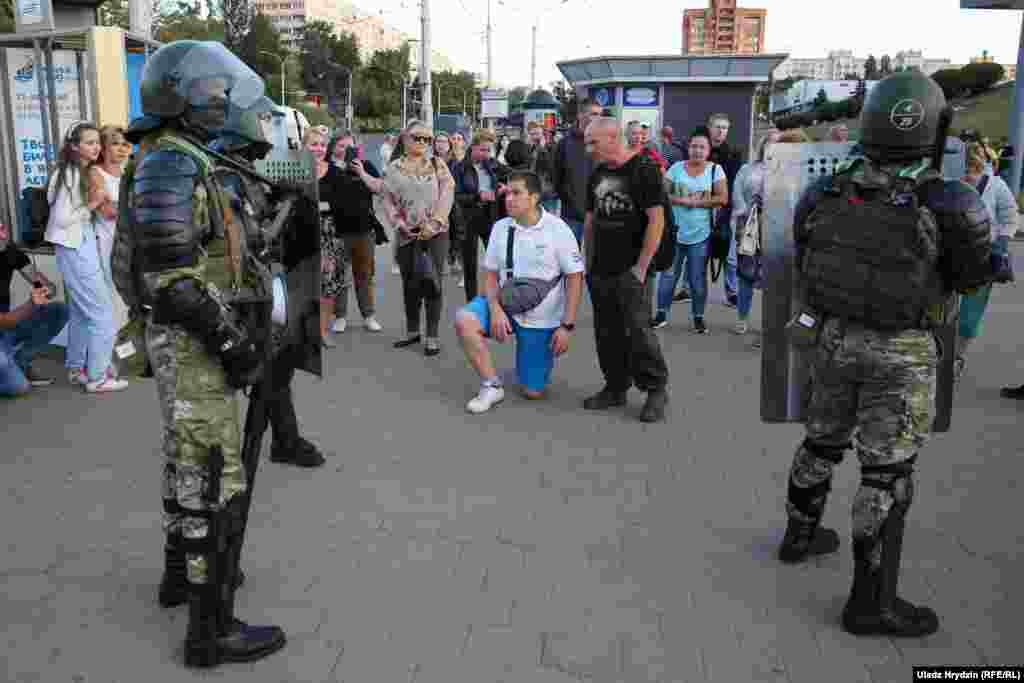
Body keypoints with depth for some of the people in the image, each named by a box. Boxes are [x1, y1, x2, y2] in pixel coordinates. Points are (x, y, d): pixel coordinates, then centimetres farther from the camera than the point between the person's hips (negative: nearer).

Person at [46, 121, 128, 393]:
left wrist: (100, 203, 3)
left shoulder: (86, 172, 10)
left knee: (82, 312, 16)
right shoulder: (69, 174, -17)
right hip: (76, 248, -10)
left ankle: (76, 369, 27)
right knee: (102, 313, -5)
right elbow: (61, 218, -19)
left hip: (84, 245, 10)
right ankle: (97, 377, 4)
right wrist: (91, 205, -16)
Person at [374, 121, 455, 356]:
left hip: (435, 232, -1)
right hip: (407, 234, 1)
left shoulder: (438, 166, 6)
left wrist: (433, 223, -15)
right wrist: (399, 223, -9)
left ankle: (432, 336, 1)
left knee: (433, 283, -5)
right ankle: (412, 331, 24)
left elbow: (446, 194, -4)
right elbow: (384, 199, 3)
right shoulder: (394, 168, 6)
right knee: (410, 284, 9)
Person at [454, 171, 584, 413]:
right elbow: (490, 274, 3)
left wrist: (567, 326, -14)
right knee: (464, 320, -27)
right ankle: (492, 385, -12)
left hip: (542, 319, -3)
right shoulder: (500, 227, -2)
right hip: (506, 305, 3)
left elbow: (575, 278, -9)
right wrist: (496, 310, -15)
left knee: (533, 392, 0)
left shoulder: (557, 229, -11)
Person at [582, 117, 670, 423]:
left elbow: (656, 220, -13)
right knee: (607, 332, 11)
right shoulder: (597, 175, 13)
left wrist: (642, 266, -15)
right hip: (600, 271, 7)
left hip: (630, 270, -7)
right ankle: (616, 387, 24)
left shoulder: (644, 170, -9)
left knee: (638, 330, -7)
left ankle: (656, 390, 8)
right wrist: (588, 260, 12)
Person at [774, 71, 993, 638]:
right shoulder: (945, 203, -19)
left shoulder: (827, 192, -4)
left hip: (832, 337, 6)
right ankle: (870, 602, 12)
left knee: (822, 441, 23)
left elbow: (806, 263, 9)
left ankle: (800, 534, 43)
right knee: (886, 471, 3)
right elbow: (973, 276, -2)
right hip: (897, 354, -5)